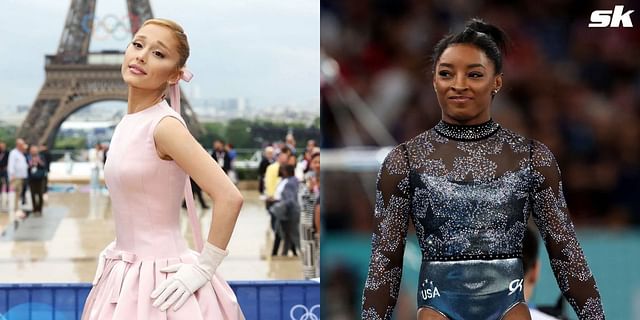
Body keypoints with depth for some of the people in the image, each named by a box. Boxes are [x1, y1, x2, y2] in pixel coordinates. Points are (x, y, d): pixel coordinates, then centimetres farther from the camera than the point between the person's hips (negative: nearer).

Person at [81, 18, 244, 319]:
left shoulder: (164, 125, -17)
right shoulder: (128, 123, 6)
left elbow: (229, 198, -23)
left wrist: (203, 268, -18)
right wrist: (114, 250, 10)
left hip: (162, 283, -8)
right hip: (123, 274, 8)